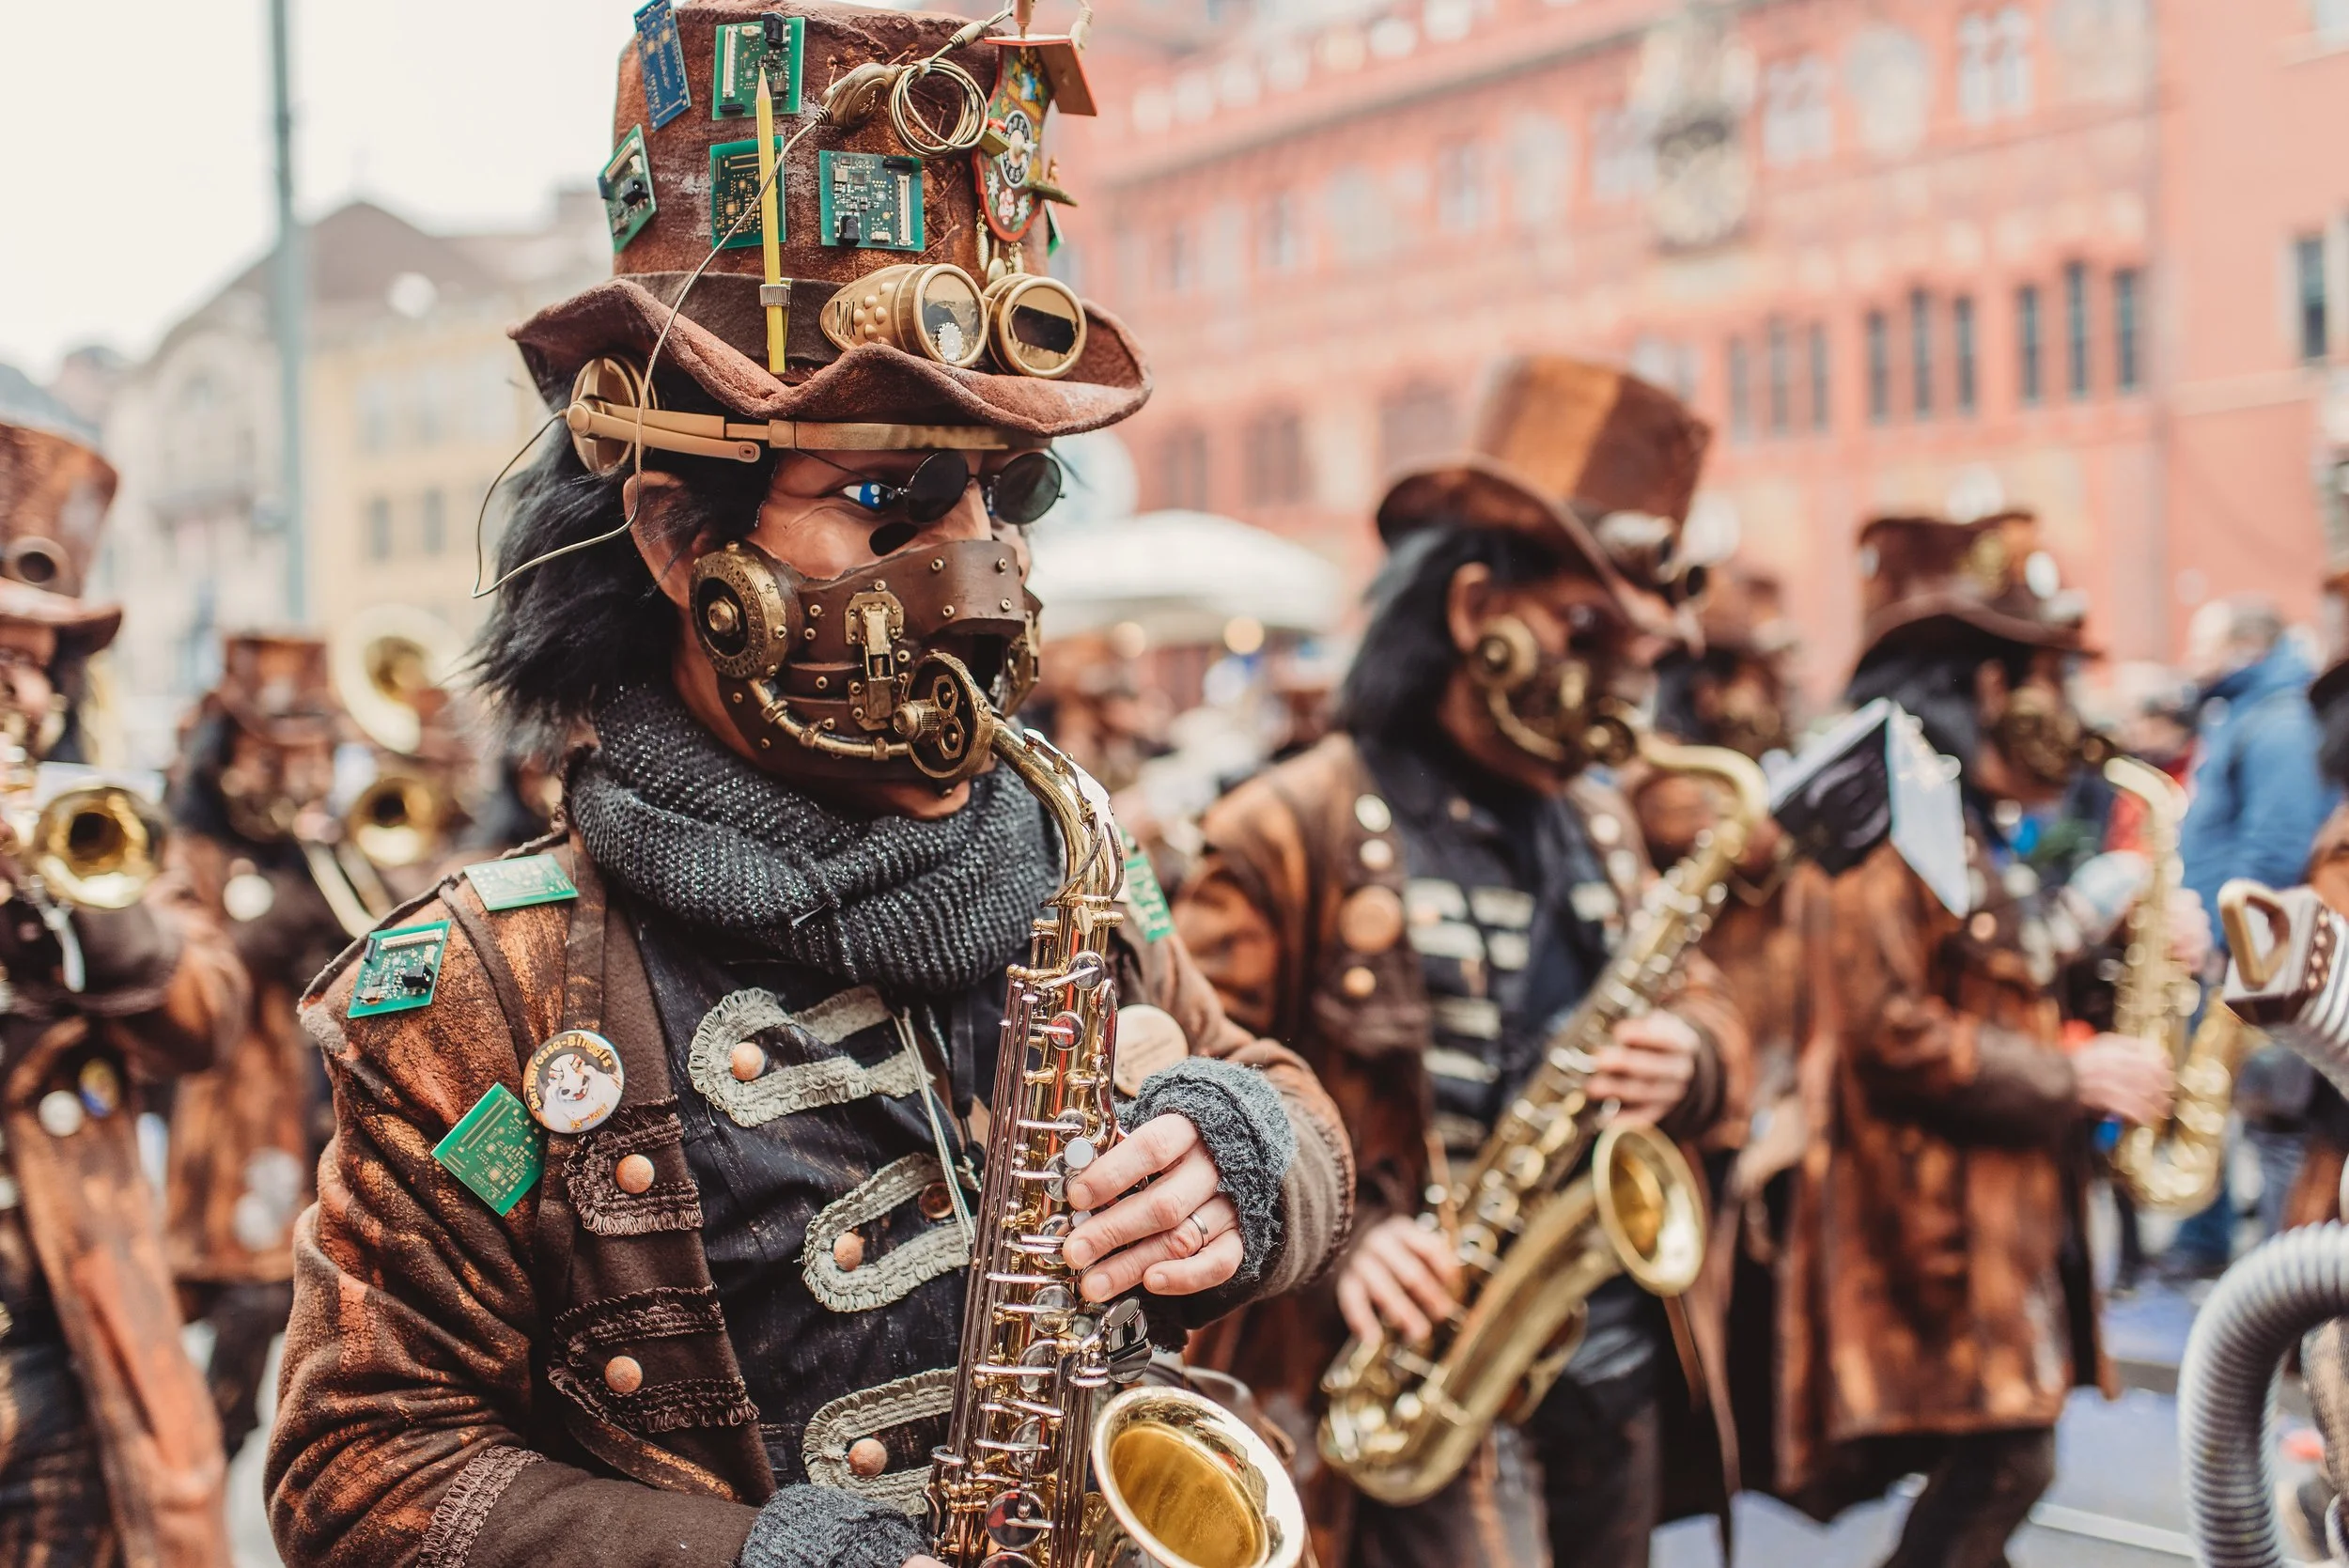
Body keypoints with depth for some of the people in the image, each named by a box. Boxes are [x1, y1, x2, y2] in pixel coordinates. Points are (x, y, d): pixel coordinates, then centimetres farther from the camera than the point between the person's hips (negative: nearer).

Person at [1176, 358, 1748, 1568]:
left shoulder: (1598, 825, 14)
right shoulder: (1295, 830, -8)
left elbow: (1702, 1010, 18)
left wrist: (1688, 1061, -6)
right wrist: (1333, 1238, -24)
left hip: (1618, 1367, 7)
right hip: (1424, 1371, -7)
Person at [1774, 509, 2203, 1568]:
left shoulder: (1971, 830, 15)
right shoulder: (1890, 826, -16)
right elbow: (1890, 1036, -23)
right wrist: (2071, 1078, -19)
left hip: (2001, 1209, 10)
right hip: (1935, 1216, -10)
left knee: (1992, 1460, 13)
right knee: (2001, 1458, -11)